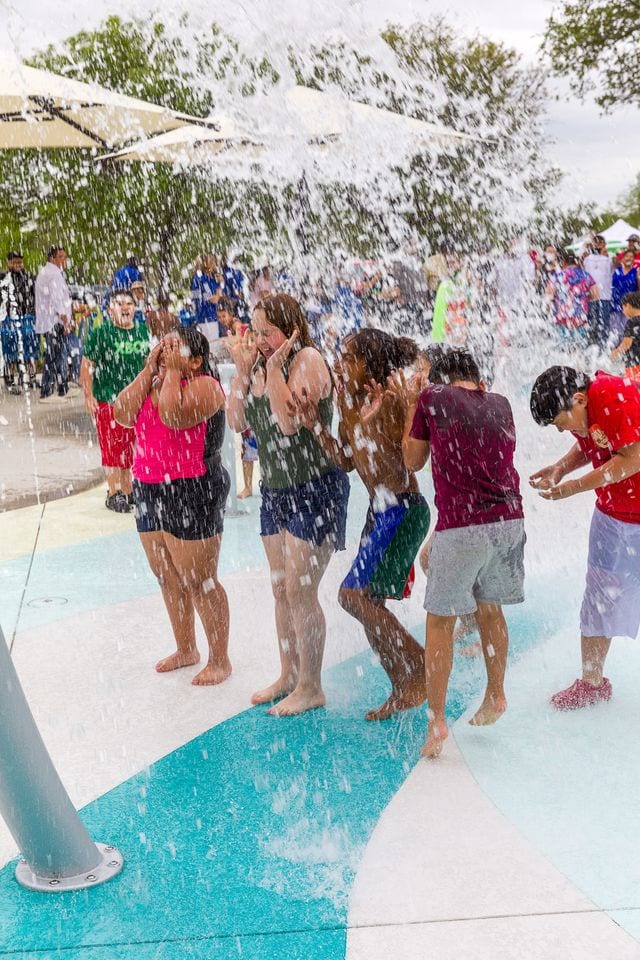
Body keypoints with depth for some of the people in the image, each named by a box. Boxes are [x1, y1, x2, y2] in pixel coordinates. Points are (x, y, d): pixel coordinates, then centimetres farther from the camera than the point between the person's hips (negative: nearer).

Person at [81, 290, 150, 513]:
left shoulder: (143, 331, 9)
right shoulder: (100, 333, -6)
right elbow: (87, 366, -8)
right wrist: (88, 395, -15)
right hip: (108, 400, -5)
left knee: (133, 447, 11)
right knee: (112, 448, -1)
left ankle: (128, 490, 24)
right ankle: (114, 494, 9)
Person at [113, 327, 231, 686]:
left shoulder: (204, 385, -12)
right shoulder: (152, 383, 12)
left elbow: (173, 416, -29)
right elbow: (123, 414, -3)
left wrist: (172, 371, -17)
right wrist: (148, 370, -4)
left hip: (193, 493, -9)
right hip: (149, 491, 9)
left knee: (199, 580, -2)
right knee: (168, 576, 17)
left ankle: (220, 660, 12)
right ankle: (186, 649, 34)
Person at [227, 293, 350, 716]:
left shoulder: (307, 359, -14)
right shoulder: (261, 365, 8)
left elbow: (290, 422, -25)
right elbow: (238, 423, 2)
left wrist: (274, 368, -22)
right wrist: (243, 370, -4)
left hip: (315, 488, -8)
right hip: (275, 488, 8)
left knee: (300, 591, -5)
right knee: (281, 590, 14)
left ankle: (311, 688, 8)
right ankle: (288, 676, 27)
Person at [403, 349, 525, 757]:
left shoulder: (433, 398, -1)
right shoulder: (500, 404, 11)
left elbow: (413, 461, 9)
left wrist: (412, 409, 19)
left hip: (461, 527, -5)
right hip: (509, 520, 5)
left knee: (441, 620, 4)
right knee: (489, 608, 23)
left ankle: (437, 720, 3)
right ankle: (496, 695, 31)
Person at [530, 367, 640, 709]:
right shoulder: (582, 412, 0)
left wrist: (573, 487, -22)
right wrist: (559, 468, -5)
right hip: (611, 514, 8)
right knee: (598, 597, 11)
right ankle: (591, 682, 24)